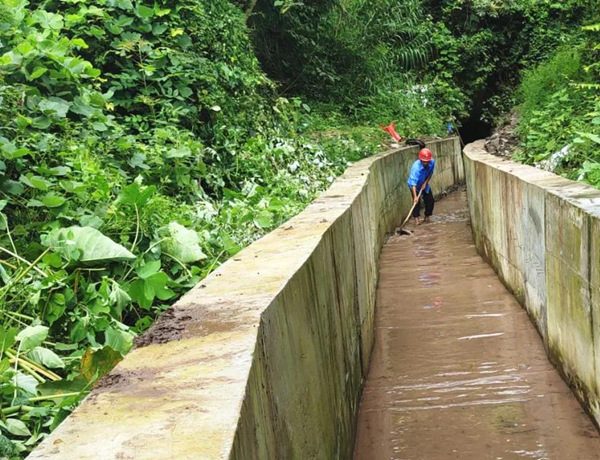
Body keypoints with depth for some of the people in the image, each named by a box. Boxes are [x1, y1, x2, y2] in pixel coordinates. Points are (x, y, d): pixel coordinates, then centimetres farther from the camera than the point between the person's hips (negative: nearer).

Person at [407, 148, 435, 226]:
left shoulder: (432, 162, -23)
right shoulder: (416, 167, -40)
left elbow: (430, 173, -2)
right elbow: (413, 183, -46)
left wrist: (425, 183, -15)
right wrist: (415, 196, -54)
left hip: (425, 184, 5)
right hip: (415, 185, -5)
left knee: (430, 200, 3)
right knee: (416, 201, -19)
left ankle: (426, 217, 21)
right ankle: (416, 219, -15)